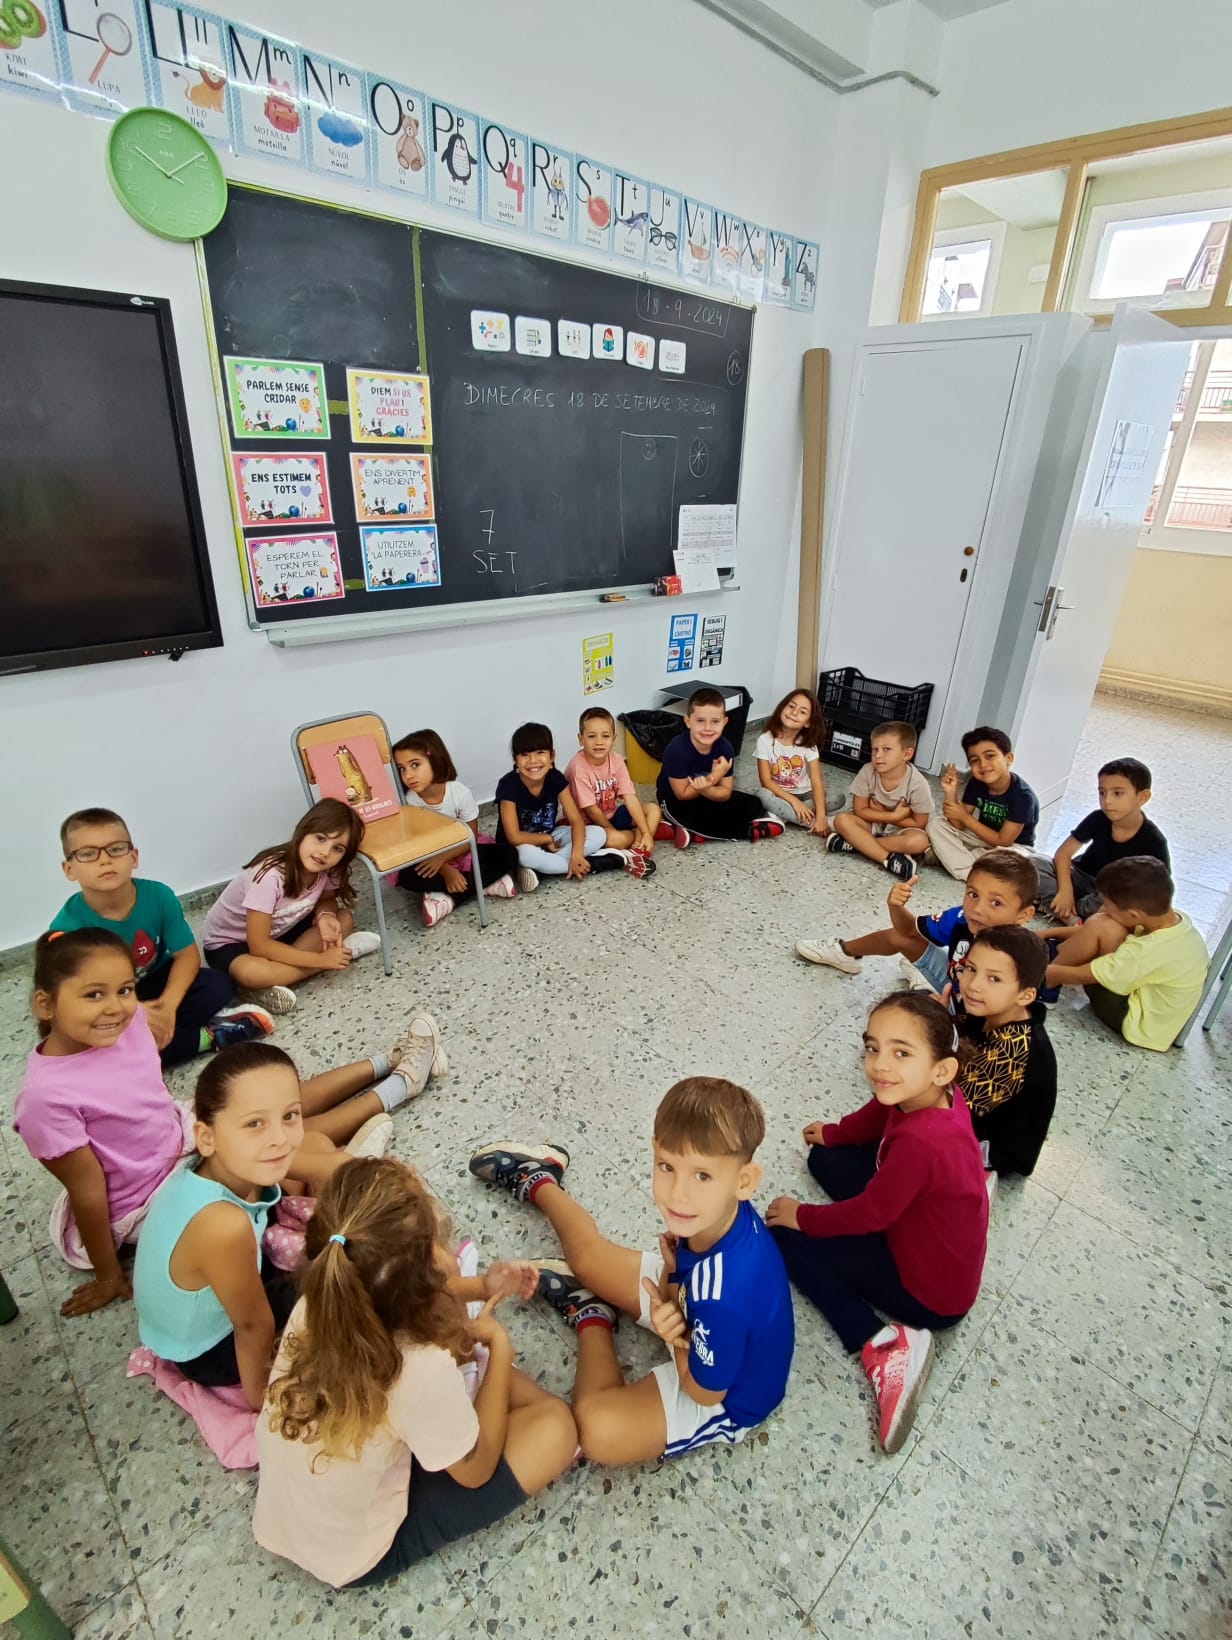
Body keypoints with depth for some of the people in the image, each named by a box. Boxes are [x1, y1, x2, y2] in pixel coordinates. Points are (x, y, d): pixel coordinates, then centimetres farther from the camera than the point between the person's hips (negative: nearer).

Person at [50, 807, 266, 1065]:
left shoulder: (158, 896, -18)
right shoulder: (68, 926, -24)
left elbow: (187, 955, -13)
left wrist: (167, 1005, -29)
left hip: (156, 986, 2)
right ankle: (210, 1035, -19)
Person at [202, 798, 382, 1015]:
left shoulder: (325, 869, -18)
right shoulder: (271, 875, -36)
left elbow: (326, 899, 4)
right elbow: (258, 945, -31)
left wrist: (326, 916, -22)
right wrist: (321, 959, -30)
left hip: (278, 933, 7)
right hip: (230, 943, -6)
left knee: (344, 919, -11)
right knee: (250, 971, -39)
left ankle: (269, 987, -16)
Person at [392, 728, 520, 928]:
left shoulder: (461, 793, -21)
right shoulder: (409, 802, -20)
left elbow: (471, 838, -14)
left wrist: (441, 859, -28)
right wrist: (447, 871, -28)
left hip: (462, 852, 1)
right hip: (429, 859, 0)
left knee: (508, 853, -24)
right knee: (407, 877, -33)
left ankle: (447, 899, -28)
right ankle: (488, 884, -27)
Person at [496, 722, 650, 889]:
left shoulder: (556, 778, -13)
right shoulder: (508, 785, -24)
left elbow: (577, 821, -14)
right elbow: (514, 837, -24)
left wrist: (576, 854, -30)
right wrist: (547, 839, -13)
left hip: (550, 838, 5)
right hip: (521, 846, -5)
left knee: (598, 834, -16)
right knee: (527, 854, -42)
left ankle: (539, 870, -26)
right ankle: (595, 863, -26)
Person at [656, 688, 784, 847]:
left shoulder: (725, 747, -16)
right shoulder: (676, 750, -29)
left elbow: (726, 792, -14)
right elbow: (683, 794, -23)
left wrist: (706, 788, -37)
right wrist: (713, 777, -30)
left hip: (711, 796, 5)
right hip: (677, 801, -5)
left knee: (754, 805, -7)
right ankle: (751, 831, -18)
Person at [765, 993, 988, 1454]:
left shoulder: (919, 1143, -39)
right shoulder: (938, 1096, -16)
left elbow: (871, 1212, -24)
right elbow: (876, 1117, 7)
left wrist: (804, 1217, -7)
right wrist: (832, 1133, 24)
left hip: (931, 1293, -8)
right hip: (918, 1228, 8)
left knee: (784, 1235, -4)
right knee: (826, 1158, 13)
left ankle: (880, 1345, -8)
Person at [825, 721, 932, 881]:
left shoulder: (918, 784, -23)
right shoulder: (867, 772, -20)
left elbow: (919, 823, -14)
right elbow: (860, 810, -12)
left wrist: (882, 813, -17)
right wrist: (894, 816, -22)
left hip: (899, 830, -2)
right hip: (872, 825, 2)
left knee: (919, 841, -34)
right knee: (842, 820, -26)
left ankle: (856, 844, -27)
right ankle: (890, 859, -29)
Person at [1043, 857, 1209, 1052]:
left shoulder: (1145, 952, -34)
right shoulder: (1176, 917, -12)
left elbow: (1078, 976, -22)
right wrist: (1050, 933, 5)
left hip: (1139, 1022, -8)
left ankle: (1044, 984, -4)